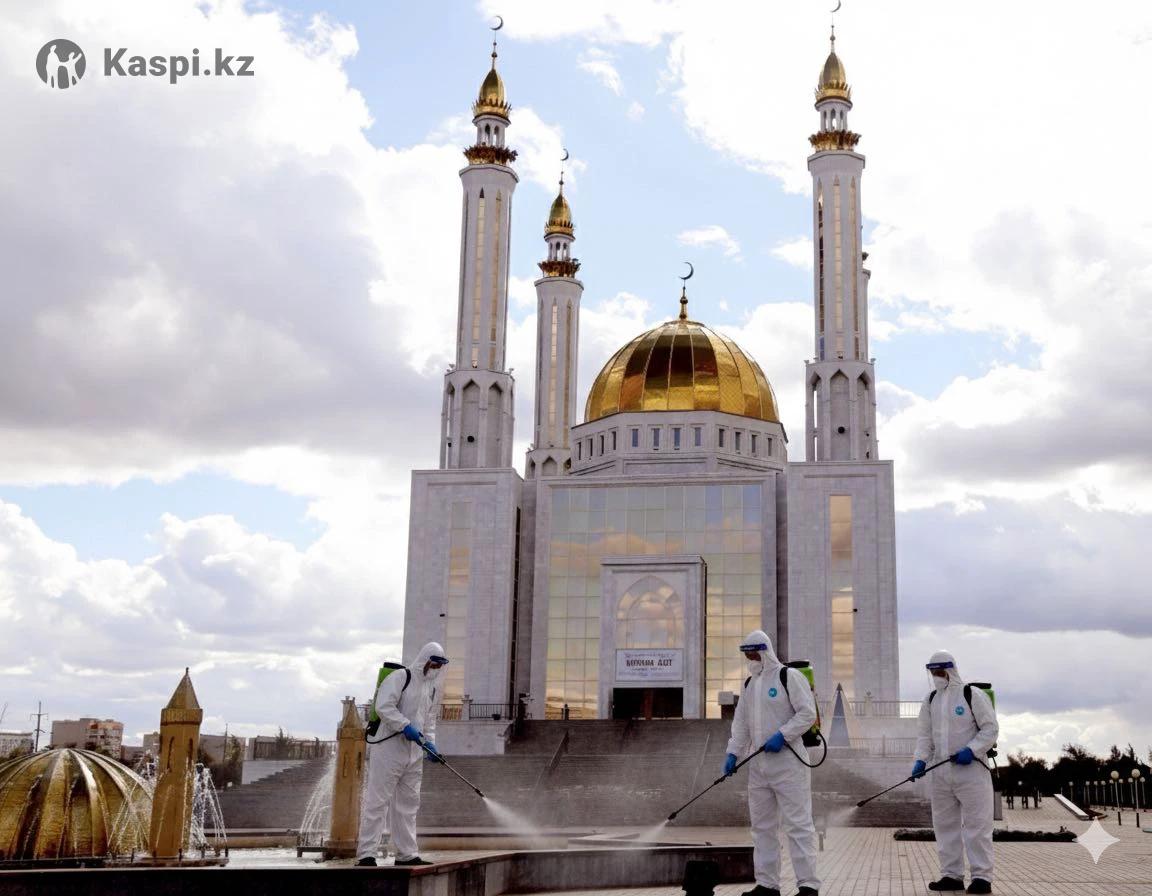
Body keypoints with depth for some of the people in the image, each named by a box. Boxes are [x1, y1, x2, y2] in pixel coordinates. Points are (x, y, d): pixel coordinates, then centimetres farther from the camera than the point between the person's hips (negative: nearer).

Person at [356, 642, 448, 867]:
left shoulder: (433, 689, 17)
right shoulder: (399, 677, -8)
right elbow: (383, 706, -18)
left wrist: (428, 741, 9)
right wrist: (406, 726, -23)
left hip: (413, 755, 8)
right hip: (388, 749, -8)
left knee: (408, 804, 12)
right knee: (377, 801, -8)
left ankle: (407, 854, 19)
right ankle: (366, 854, -7)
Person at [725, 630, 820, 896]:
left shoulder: (789, 676, -6)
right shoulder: (750, 684, 17)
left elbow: (807, 713, -11)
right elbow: (741, 722, 19)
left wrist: (782, 735, -18)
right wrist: (733, 752, 8)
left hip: (787, 762, -8)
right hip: (758, 764, 8)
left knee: (798, 824, -7)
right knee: (762, 826, 10)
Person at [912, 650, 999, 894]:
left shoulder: (972, 695, -5)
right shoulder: (931, 700, 13)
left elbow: (990, 728, -5)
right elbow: (925, 735, 15)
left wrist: (971, 750, -17)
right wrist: (921, 760, 0)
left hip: (971, 771, -6)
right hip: (941, 772, 6)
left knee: (976, 824, -5)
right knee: (945, 825, 8)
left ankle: (982, 876, -1)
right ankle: (952, 875, 16)